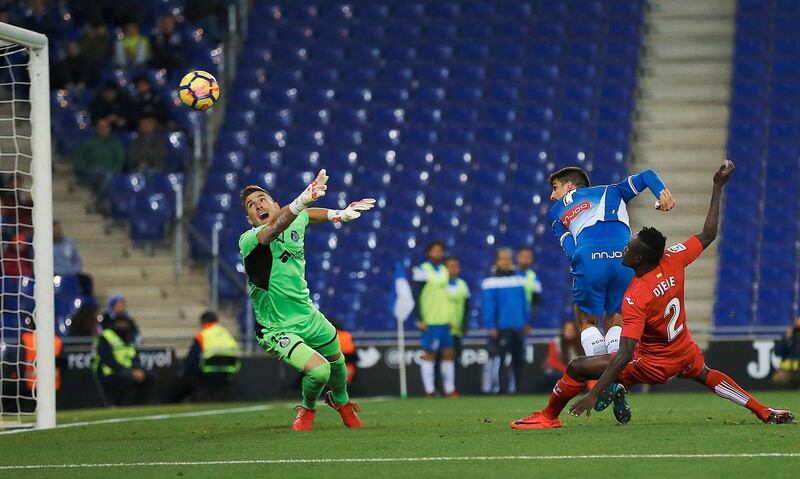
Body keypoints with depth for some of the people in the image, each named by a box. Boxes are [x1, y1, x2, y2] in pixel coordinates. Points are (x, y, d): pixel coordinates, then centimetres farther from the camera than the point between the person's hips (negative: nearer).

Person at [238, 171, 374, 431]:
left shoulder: (296, 222, -3)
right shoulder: (248, 241, -24)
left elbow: (308, 214, 22)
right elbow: (273, 230, -47)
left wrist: (338, 214, 4)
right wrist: (301, 201, -64)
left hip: (309, 318, 6)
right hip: (277, 330, -6)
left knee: (336, 361, 25)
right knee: (319, 370, -24)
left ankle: (341, 401, 60)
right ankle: (307, 408, 10)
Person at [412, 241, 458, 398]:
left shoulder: (444, 271, 14)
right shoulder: (422, 271, -8)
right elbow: (415, 296, -11)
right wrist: (420, 320, -15)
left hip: (444, 320, 7)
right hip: (429, 321, -7)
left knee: (448, 353, 6)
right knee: (429, 354, -3)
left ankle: (449, 389, 12)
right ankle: (429, 390, 1)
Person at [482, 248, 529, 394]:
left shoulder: (519, 279, 10)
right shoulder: (491, 282, -5)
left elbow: (524, 302, 14)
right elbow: (489, 305, -8)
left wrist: (526, 322, 12)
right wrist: (491, 327, -12)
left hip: (519, 327, 5)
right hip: (502, 327, -5)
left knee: (519, 359, 9)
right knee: (501, 358, -4)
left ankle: (516, 388, 17)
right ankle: (503, 389, -1)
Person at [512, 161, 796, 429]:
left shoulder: (635, 299, -31)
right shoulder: (673, 261, -17)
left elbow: (625, 356, -35)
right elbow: (708, 234, -1)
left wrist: (594, 394, -35)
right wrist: (718, 187, 6)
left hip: (653, 365, -7)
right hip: (685, 354, 7)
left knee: (577, 368, -5)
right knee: (706, 376, 38)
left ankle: (549, 416, 9)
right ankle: (764, 413, 38)